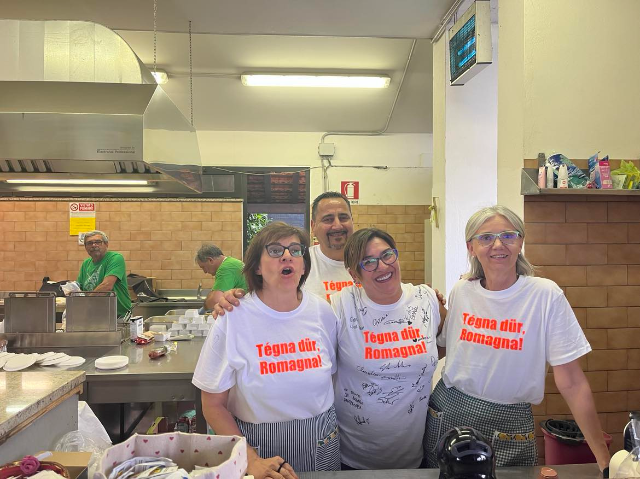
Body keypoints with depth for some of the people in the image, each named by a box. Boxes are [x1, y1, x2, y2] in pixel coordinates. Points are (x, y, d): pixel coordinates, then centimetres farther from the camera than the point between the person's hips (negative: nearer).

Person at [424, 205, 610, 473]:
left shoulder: (546, 295, -13)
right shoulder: (461, 291, -3)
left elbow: (571, 383, -11)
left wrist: (603, 458, -12)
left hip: (510, 425, -3)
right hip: (448, 415, 3)